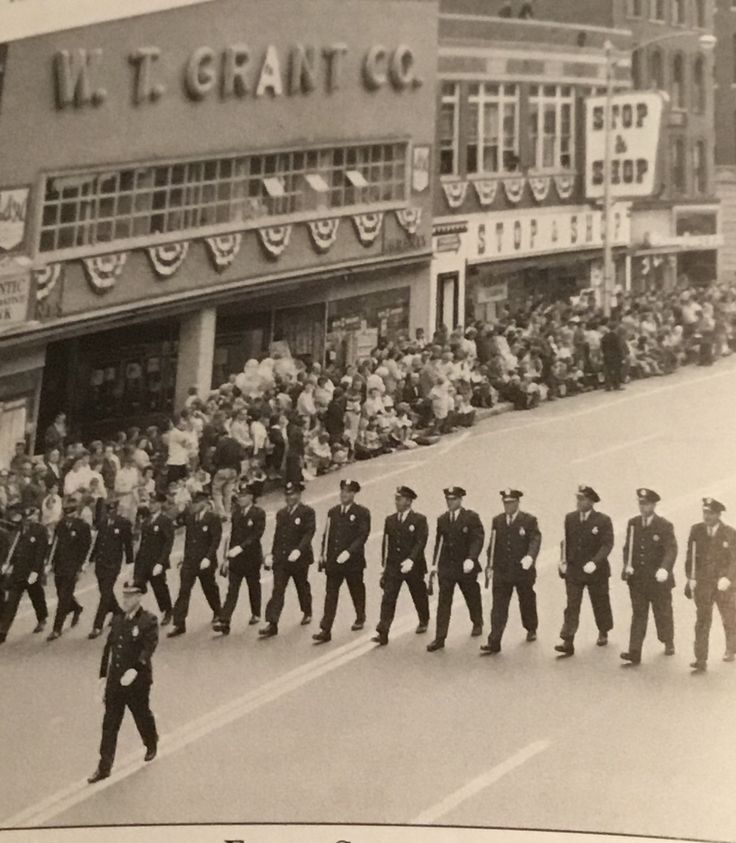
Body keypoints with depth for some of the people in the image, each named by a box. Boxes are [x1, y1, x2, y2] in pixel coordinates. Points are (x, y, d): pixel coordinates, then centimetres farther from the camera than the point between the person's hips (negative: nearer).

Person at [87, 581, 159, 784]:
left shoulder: (148, 621, -13)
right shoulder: (118, 620, 6)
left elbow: (149, 648, -25)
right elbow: (108, 648, 12)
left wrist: (134, 670, -37)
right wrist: (104, 675, 12)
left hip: (137, 681, -4)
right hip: (115, 681, 5)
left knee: (143, 717, 15)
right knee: (109, 724, 3)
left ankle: (151, 745, 44)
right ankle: (104, 767, 7)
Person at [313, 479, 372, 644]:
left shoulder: (362, 513, -6)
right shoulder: (333, 512, 10)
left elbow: (363, 536, -13)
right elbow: (327, 534, 13)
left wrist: (349, 552, -23)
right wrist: (323, 553, 2)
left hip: (353, 561, -3)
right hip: (333, 561, 3)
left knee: (357, 591, 14)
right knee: (330, 594, -3)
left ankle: (360, 618, 39)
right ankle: (325, 630, -6)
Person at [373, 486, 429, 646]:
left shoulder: (419, 520, -7)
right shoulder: (390, 520, 7)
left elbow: (420, 543, -17)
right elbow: (386, 543, 12)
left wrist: (411, 560, -29)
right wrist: (385, 564, 10)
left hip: (413, 566, -3)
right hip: (393, 566, 3)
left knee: (419, 596, 15)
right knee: (388, 598, -9)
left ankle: (424, 622, 42)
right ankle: (383, 633, -14)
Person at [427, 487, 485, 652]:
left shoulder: (471, 517, -8)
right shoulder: (442, 519, 7)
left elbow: (478, 539, -15)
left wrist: (471, 559, -27)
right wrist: (435, 563, 10)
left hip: (466, 567, -3)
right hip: (446, 567, 3)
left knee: (472, 598, 15)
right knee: (443, 602, -5)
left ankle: (477, 624, 43)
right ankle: (440, 638, -7)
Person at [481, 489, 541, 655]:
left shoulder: (529, 520, -4)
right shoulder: (497, 521, 7)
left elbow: (535, 540, -15)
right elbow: (493, 543, 12)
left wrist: (530, 556, -33)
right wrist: (491, 565, 10)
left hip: (523, 571, -2)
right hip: (501, 572, 2)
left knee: (527, 602, 16)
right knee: (498, 607, -6)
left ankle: (531, 629, 42)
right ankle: (494, 643, -9)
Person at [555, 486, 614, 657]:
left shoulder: (603, 521, -9)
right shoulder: (570, 518, 3)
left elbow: (607, 545, -15)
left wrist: (594, 562, -26)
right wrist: (563, 560, 3)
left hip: (596, 571, -2)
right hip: (573, 570, 2)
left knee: (600, 603, 14)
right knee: (572, 606, -6)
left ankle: (603, 633, 38)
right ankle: (568, 642, -11)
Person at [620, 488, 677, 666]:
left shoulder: (665, 526, -9)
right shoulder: (633, 523, 5)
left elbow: (671, 550, -18)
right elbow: (627, 547, 13)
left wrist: (664, 569, -35)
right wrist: (627, 565, -6)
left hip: (659, 580, -3)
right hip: (637, 579, 3)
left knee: (663, 614, 12)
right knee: (638, 615, -1)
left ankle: (668, 643, 37)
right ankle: (634, 653, -6)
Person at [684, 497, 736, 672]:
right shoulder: (696, 530, 0)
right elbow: (690, 556, 4)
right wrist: (691, 578, -3)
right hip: (702, 584, 0)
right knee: (702, 621, -7)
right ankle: (701, 660, -8)